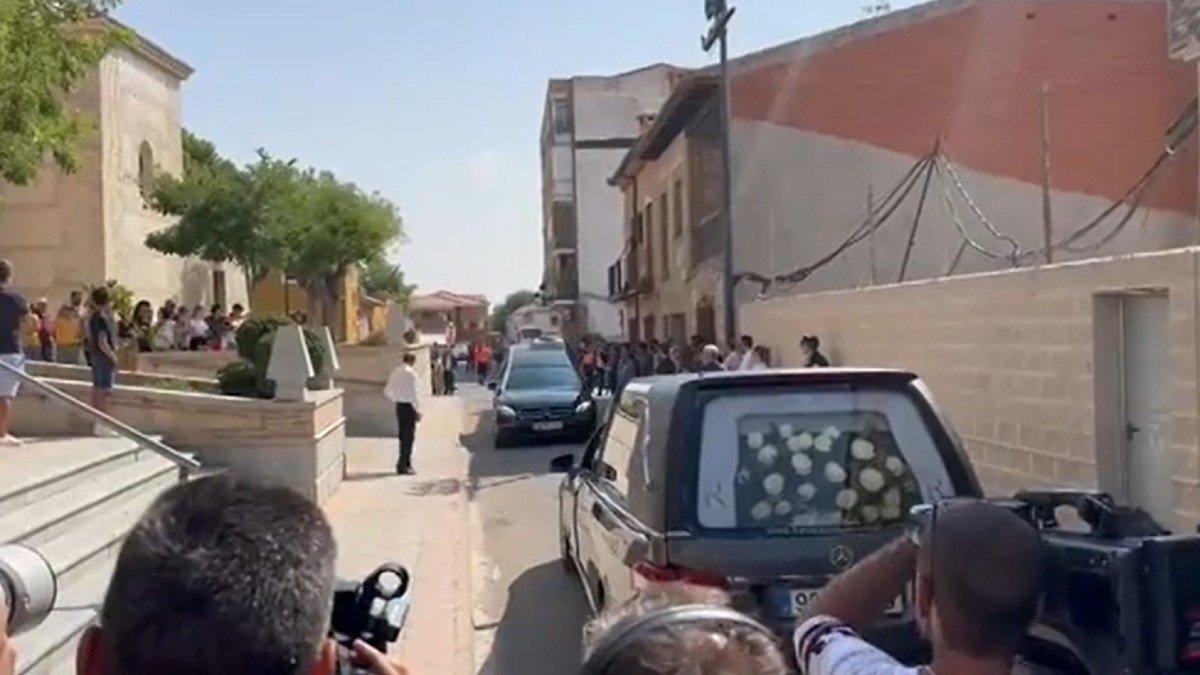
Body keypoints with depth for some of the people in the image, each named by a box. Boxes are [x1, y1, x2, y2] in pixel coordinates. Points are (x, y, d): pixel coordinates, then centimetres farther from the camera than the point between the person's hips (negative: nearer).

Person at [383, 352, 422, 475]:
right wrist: (418, 410, -13)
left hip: (399, 405, 7)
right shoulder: (411, 373, -13)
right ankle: (403, 465, -2)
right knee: (409, 436, -1)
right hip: (409, 406, -7)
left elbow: (387, 391, 10)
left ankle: (405, 463, 22)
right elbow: (413, 393, -17)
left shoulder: (395, 372, 7)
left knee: (402, 435, 15)